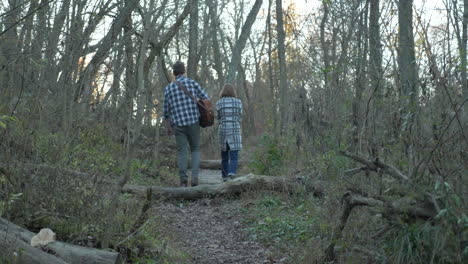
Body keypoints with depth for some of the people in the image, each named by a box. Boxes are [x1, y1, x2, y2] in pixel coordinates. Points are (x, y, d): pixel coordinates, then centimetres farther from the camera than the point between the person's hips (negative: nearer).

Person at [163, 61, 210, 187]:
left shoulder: (168, 88, 4)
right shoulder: (193, 83, 1)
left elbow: (166, 110, 8)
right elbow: (206, 100, 1)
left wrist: (168, 127, 18)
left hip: (178, 124, 0)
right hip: (194, 122, 0)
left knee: (182, 151, 5)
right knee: (195, 149, 12)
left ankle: (184, 180, -6)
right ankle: (195, 177, -4)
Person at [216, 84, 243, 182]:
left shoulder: (218, 103, 2)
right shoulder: (238, 102, 2)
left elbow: (219, 119, 8)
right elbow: (239, 118, 8)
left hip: (223, 132, 2)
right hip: (235, 131, -2)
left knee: (224, 156, 17)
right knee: (234, 157, -5)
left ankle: (225, 177, 23)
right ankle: (231, 176, -26)